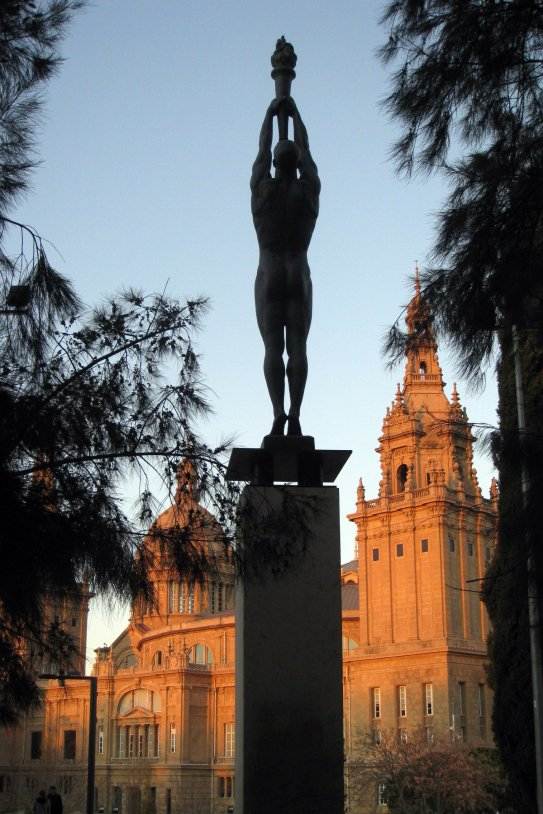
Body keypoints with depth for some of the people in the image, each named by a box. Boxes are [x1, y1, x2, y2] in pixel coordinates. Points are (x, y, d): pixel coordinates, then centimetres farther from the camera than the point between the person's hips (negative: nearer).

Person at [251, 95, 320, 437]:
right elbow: (305, 149, 16)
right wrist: (295, 114, 29)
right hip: (299, 279, 1)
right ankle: (295, 413, -15)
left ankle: (279, 413, -20)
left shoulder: (263, 188, -2)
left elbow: (263, 149, 14)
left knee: (273, 348, -7)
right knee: (298, 348, -3)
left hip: (269, 278, -1)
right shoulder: (309, 190, 1)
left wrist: (271, 114, 28)